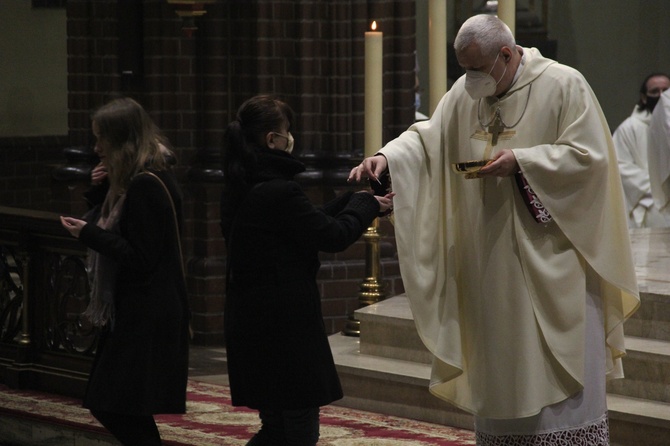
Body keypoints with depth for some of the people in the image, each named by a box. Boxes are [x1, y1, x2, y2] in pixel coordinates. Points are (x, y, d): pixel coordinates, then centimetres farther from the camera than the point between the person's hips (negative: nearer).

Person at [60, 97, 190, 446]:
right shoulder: (144, 178, 12)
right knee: (108, 407, 11)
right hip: (135, 310, 10)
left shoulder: (145, 186, -18)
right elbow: (124, 237, 19)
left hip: (146, 319, -10)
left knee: (116, 409, -9)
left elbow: (140, 258, -20)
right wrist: (102, 191, 6)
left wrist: (89, 233, -16)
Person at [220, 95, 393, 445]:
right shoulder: (279, 192, -20)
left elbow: (313, 223, 15)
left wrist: (354, 200, 18)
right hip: (285, 322, -9)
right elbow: (332, 236, -11)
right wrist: (366, 205, 6)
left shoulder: (239, 189, 9)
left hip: (248, 321, 9)